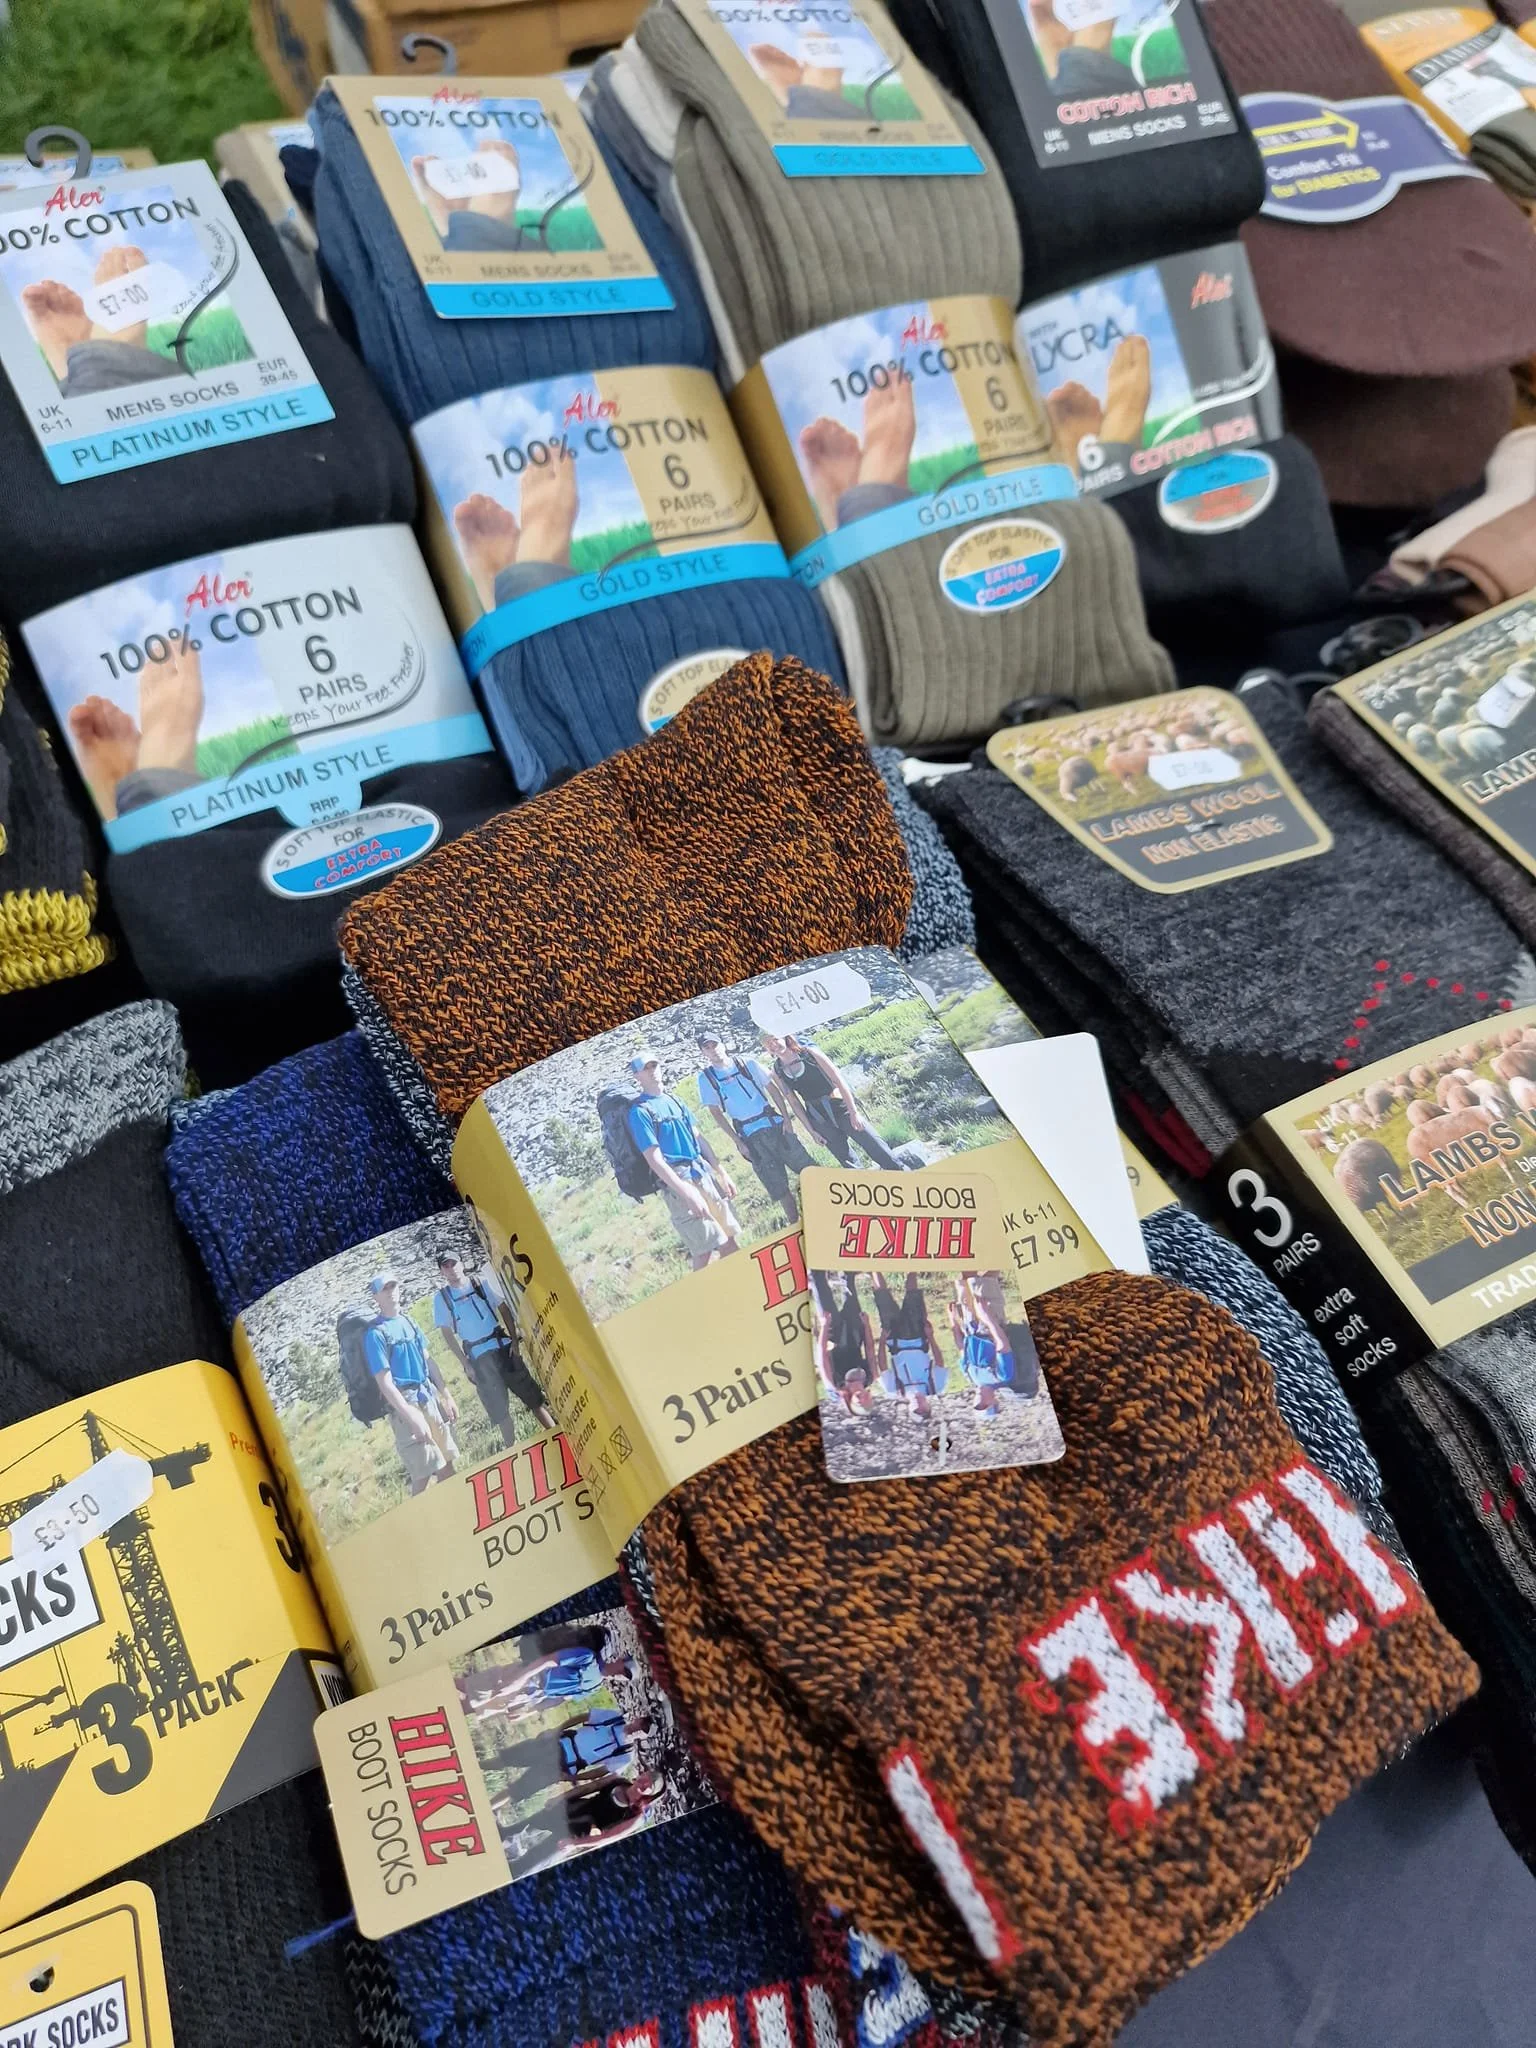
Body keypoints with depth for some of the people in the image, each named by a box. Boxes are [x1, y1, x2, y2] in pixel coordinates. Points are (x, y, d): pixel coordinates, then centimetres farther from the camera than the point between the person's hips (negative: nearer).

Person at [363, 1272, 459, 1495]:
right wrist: (412, 1418, -20)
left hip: (429, 1397, 7)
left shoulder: (408, 1322, 10)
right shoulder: (376, 1333, -11)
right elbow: (385, 1383, -15)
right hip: (405, 1403, -7)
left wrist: (447, 1396, 13)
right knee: (423, 1475, -7)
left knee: (446, 1463, 10)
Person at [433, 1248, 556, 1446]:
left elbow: (503, 1309, 4)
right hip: (478, 1357, -1)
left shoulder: (481, 1282, 1)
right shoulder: (441, 1298, -2)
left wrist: (514, 1339, -6)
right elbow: (448, 1334, -1)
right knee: (499, 1407, 2)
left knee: (530, 1393, 3)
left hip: (503, 1346, 1)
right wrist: (465, 1364, -5)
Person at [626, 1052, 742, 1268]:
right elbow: (654, 1159, -14)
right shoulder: (640, 1111, -7)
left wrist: (722, 1173, 14)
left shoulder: (675, 1101, 16)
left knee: (730, 1238, 8)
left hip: (705, 1174, 7)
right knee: (704, 1251, -10)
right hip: (679, 1181, -7)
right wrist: (688, 1193, -21)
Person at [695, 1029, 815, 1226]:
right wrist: (737, 1141, -7)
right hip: (751, 1137, -2)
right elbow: (716, 1112, -2)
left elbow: (773, 1089, 5)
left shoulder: (748, 1064, 2)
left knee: (808, 1169, 1)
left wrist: (786, 1118, -4)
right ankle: (795, 1223, 15)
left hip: (775, 1124, 2)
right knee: (778, 1186, 1)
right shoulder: (706, 1078, -2)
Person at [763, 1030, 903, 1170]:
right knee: (850, 1165, 5)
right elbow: (795, 1102, 6)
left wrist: (853, 1112, -12)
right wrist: (811, 1130, 3)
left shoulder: (809, 1053, -9)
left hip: (841, 1108, -3)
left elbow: (838, 1080, -9)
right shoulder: (777, 1072, 0)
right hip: (819, 1120, 3)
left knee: (881, 1153, -3)